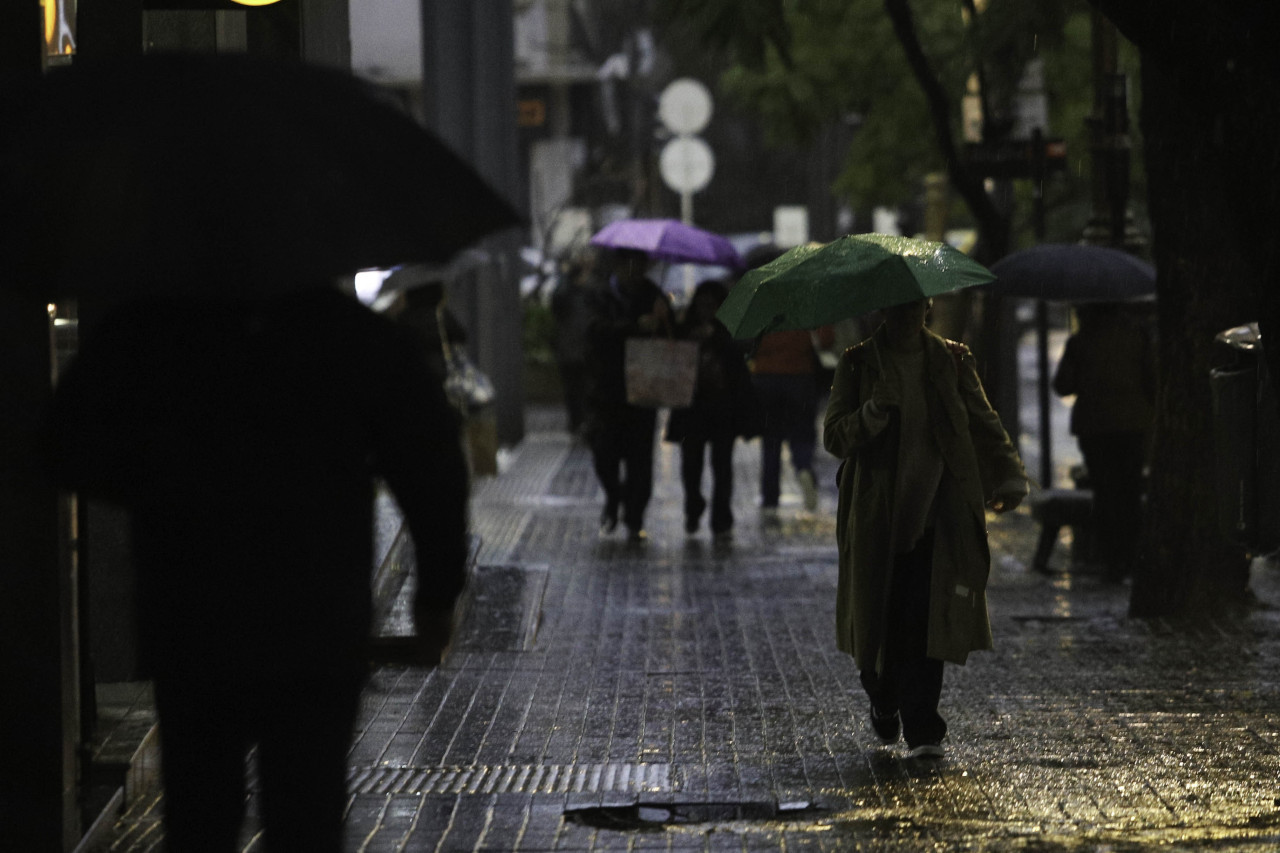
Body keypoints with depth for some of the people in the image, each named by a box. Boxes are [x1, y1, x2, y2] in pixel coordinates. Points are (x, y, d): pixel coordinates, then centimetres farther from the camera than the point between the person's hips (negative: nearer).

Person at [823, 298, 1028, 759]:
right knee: (879, 621, 5)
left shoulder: (952, 361, 8)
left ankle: (921, 730, -7)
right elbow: (833, 435, -1)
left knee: (926, 623, -9)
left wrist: (1007, 475, -11)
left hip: (936, 513, 0)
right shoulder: (858, 365, 5)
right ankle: (884, 702, 35)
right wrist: (872, 414, -22)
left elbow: (983, 422, 4)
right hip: (877, 517, 0)